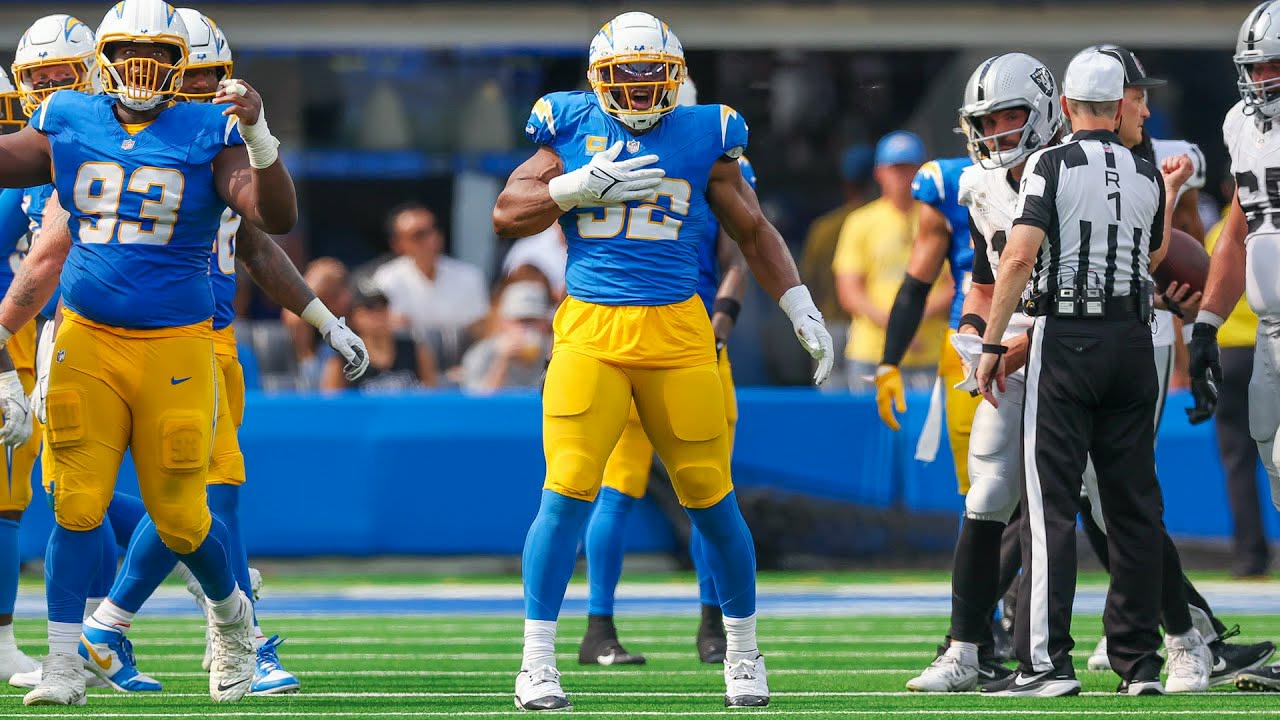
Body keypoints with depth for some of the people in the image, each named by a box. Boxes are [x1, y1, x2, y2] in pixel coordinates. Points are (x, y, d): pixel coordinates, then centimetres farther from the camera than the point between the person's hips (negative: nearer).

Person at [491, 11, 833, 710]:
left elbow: (753, 231, 16)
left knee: (711, 499, 4)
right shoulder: (571, 128, 7)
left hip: (678, 336, 1)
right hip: (589, 331, -1)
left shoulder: (703, 136, 8)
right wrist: (583, 185, -10)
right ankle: (536, 665, -4)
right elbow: (507, 215, 4)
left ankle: (742, 652, 22)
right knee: (566, 492, -10)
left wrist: (801, 310, 10)